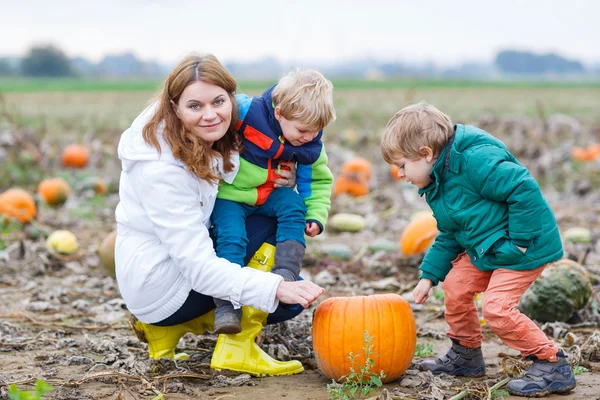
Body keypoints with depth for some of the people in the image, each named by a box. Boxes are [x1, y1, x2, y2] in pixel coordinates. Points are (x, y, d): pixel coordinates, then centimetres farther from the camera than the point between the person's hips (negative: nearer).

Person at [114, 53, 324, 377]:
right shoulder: (162, 170, -28)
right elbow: (199, 266, -31)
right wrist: (276, 287, -40)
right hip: (162, 287, -9)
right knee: (270, 227, -16)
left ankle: (166, 328, 8)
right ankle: (236, 351, -13)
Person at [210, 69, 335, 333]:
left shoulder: (311, 145, -9)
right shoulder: (246, 112, -28)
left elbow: (318, 180, 7)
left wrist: (316, 216, -4)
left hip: (270, 195, 4)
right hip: (229, 194, -4)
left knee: (293, 206, -24)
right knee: (231, 237, -26)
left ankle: (286, 274, -27)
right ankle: (226, 306, -24)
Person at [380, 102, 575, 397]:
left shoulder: (475, 161, -26)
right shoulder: (438, 182, 7)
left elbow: (524, 189, -30)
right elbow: (449, 235, 17)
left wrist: (519, 240, -26)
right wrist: (429, 275, 12)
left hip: (527, 245, -10)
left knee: (496, 307, -17)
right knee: (456, 284, 10)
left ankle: (553, 365, -5)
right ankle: (466, 353, 29)